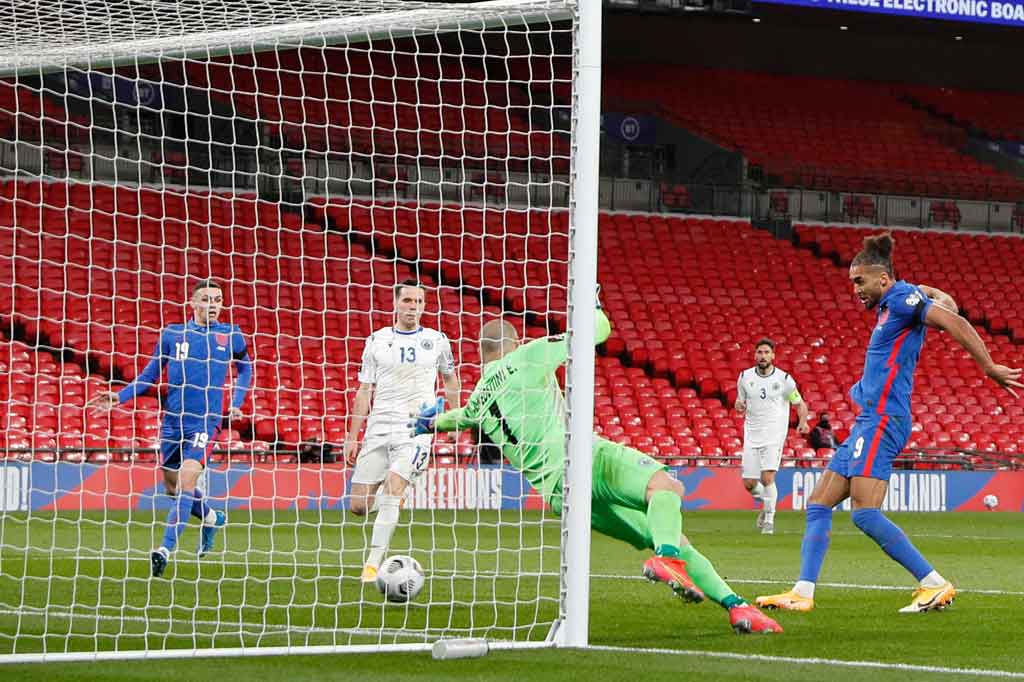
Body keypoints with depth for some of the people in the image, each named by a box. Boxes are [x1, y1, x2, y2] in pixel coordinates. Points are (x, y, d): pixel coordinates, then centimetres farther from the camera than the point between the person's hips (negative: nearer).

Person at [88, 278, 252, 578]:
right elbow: (150, 375, 12)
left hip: (205, 421, -3)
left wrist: (237, 404, 6)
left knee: (186, 480, -19)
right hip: (172, 419, 3)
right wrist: (119, 397, 1)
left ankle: (165, 550, -20)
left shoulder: (231, 336, 2)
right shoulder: (171, 334, 5)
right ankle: (211, 518, 40)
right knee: (171, 485, 11)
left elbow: (245, 368, 20)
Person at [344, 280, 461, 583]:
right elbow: (365, 390, 9)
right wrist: (352, 436, 5)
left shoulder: (436, 340, 7)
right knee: (358, 506, -2)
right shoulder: (378, 340, 7)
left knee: (392, 490, -24)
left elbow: (450, 378, 23)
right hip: (378, 430, 2)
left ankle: (373, 563, -22)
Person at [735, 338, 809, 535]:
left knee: (767, 478, -17)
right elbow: (740, 402, 16)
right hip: (752, 435, 3)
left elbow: (800, 404, 6)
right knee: (749, 483, 2)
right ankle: (766, 503, 34)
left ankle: (769, 519, 0)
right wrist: (739, 405, -9)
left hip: (774, 435, -3)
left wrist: (803, 422, -12)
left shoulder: (784, 379, -3)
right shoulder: (745, 377, 4)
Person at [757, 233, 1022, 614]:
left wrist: (989, 368, -19)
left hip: (881, 421, -11)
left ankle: (936, 585, -16)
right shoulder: (892, 303, 19)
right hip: (869, 421, 11)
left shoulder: (902, 298, -9)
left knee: (865, 513, -19)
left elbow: (955, 323, -18)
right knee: (818, 505, 9)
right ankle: (803, 594, 7)